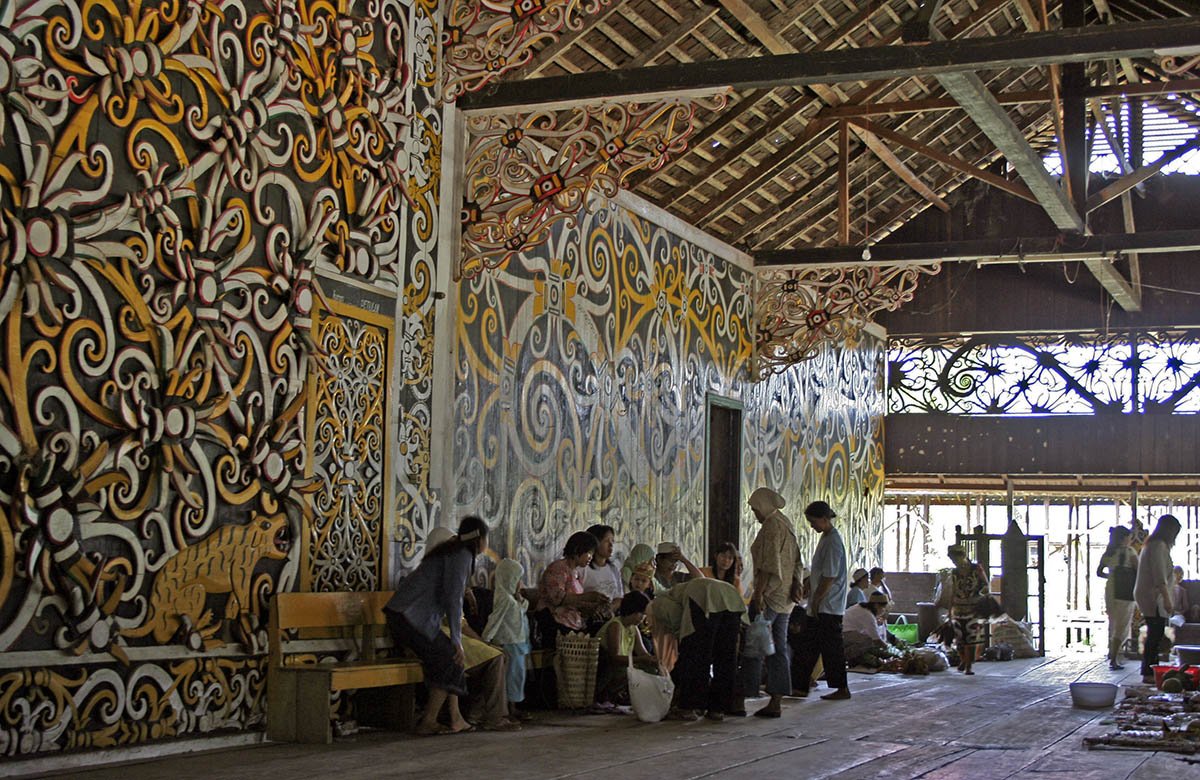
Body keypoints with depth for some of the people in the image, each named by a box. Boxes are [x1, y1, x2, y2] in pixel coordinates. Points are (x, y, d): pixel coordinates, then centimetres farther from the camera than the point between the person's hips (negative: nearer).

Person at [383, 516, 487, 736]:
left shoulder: (452, 550, 22)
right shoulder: (461, 555, -8)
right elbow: (453, 598, -15)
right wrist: (457, 641, -13)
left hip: (398, 613, 9)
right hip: (411, 616, -9)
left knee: (448, 659, 12)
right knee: (450, 661, -2)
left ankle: (456, 720, 10)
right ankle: (428, 722, 0)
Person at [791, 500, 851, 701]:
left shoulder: (833, 541, -16)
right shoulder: (826, 538, 14)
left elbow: (830, 577, -19)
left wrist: (817, 599, -16)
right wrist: (813, 599, 19)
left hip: (829, 605, -10)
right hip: (820, 605, 10)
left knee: (832, 646, -3)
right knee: (808, 644, 9)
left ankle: (842, 689, 5)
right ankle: (801, 686, 13)